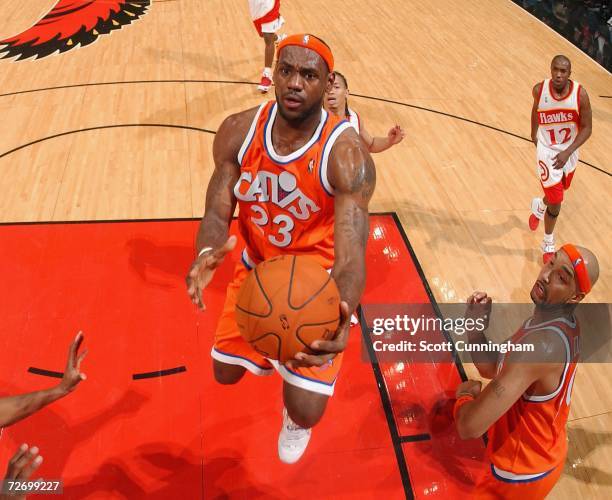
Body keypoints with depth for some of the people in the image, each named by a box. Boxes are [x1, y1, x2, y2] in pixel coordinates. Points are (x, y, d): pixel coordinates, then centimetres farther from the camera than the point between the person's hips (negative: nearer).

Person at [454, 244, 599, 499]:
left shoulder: (542, 344, -36)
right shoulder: (562, 325, -4)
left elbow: (470, 427, -40)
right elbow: (493, 369, 3)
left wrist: (465, 394, -18)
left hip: (521, 475, -8)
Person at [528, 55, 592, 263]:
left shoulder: (580, 94, -19)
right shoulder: (539, 89, -17)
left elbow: (587, 128, -13)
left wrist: (567, 152, -26)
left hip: (568, 151, 2)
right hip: (547, 150, -2)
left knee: (557, 193, 24)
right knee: (555, 202, -6)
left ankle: (539, 206, 61)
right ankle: (548, 244, 17)